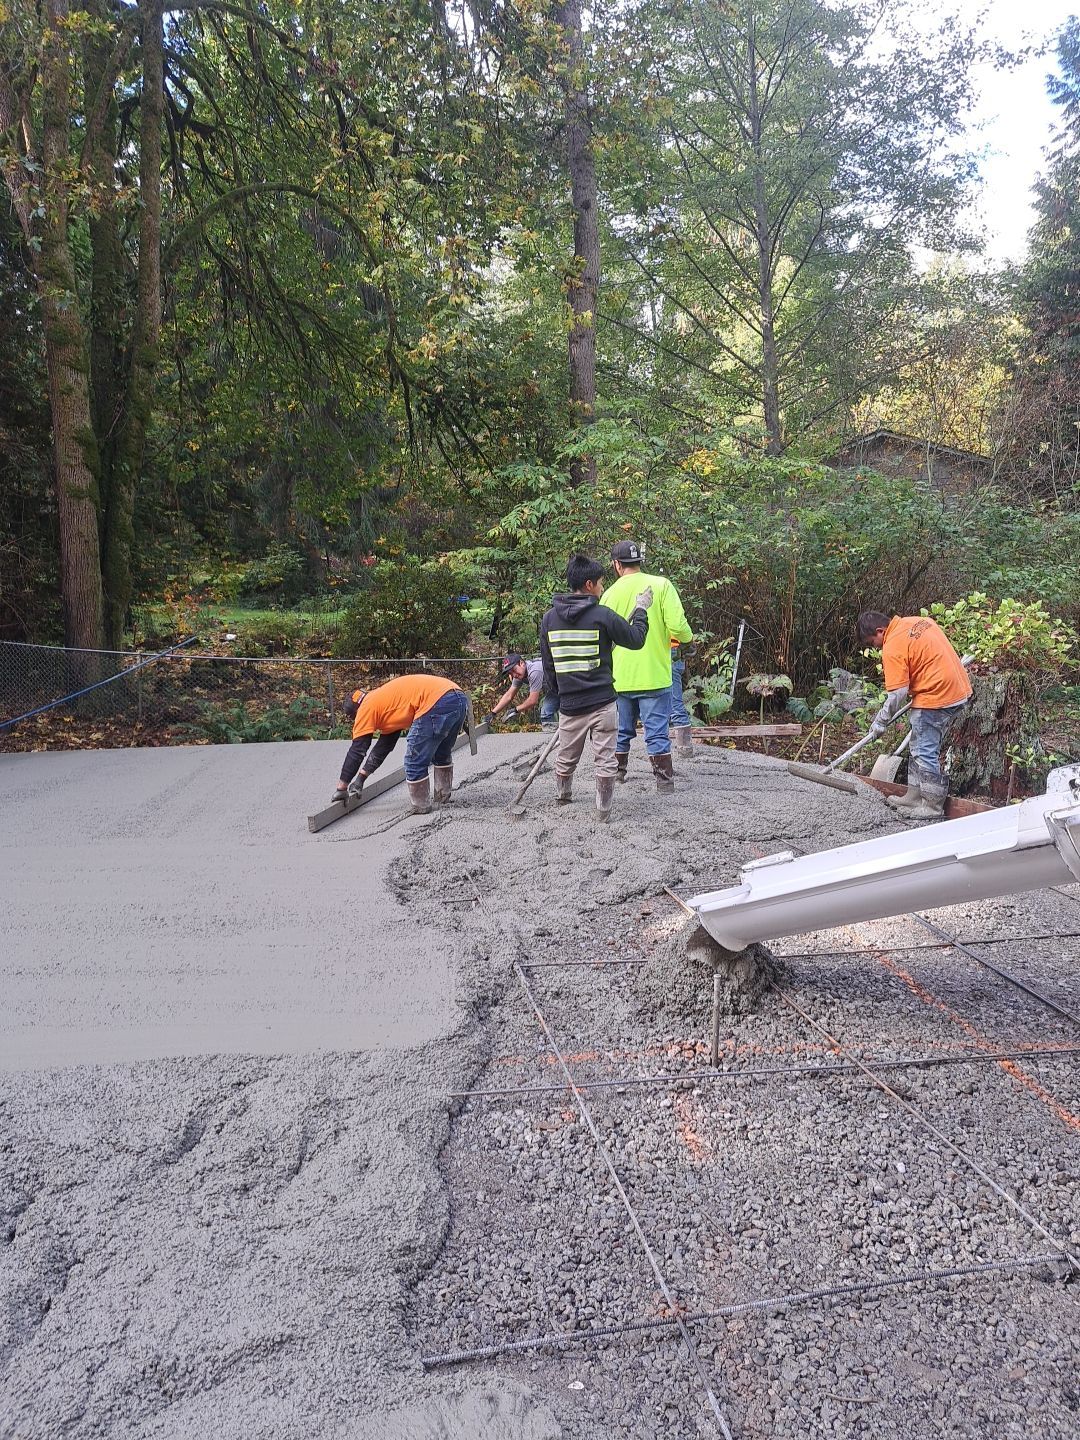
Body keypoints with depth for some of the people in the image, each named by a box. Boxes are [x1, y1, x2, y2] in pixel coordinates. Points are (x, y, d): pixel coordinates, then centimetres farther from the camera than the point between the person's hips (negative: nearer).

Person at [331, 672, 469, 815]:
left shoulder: (367, 707, 11)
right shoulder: (387, 705, 35)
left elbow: (357, 750, 12)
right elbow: (382, 748, 42)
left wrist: (341, 788, 20)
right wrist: (360, 777, 46)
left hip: (438, 703, -10)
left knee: (414, 763, 5)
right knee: (442, 755, 30)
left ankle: (421, 808, 15)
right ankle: (443, 797, 40)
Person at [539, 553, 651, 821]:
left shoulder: (549, 619, 2)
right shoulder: (602, 615, -12)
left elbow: (548, 664, 9)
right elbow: (636, 639, 0)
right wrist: (641, 609, 15)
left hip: (569, 705, 4)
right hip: (602, 703, -4)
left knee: (566, 757, 21)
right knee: (604, 759, 6)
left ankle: (561, 795, 41)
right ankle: (603, 810, 11)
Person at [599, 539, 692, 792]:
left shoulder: (611, 593, 0)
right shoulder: (661, 585, -6)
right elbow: (677, 626, -14)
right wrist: (688, 637, 8)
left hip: (620, 677, 2)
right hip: (654, 675, -2)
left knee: (621, 731, 16)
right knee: (657, 732, 3)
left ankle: (617, 773, 27)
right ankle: (664, 779, 7)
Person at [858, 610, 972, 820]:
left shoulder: (892, 648, -16)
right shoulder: (918, 621, 8)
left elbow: (897, 694, -15)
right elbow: (933, 655, 19)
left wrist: (880, 721, -4)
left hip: (935, 699, -10)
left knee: (925, 752, 1)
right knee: (920, 748, 18)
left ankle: (933, 807, 8)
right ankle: (914, 796, 26)